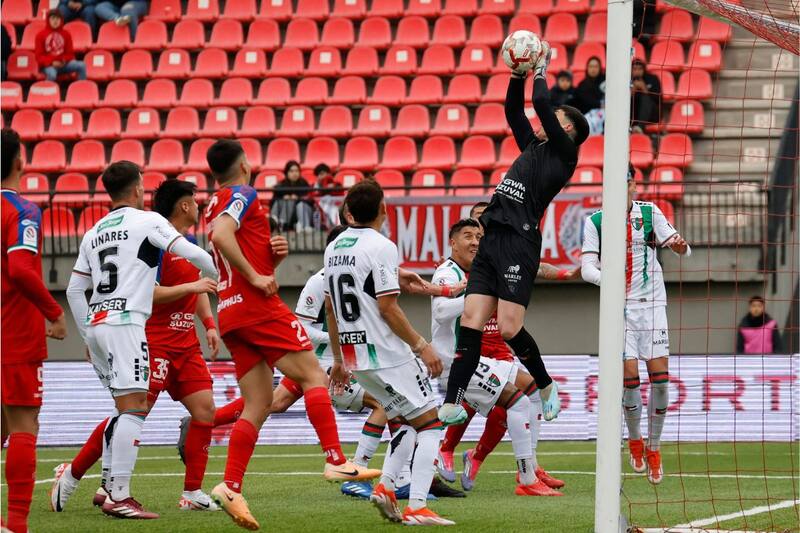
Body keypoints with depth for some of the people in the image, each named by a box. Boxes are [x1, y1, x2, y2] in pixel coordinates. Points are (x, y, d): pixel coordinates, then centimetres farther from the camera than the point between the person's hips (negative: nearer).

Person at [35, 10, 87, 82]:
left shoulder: (66, 34, 12)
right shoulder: (41, 35, 3)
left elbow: (70, 53, 13)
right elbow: (39, 55, 0)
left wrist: (65, 60, -11)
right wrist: (52, 62, -17)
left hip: (63, 64, 4)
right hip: (48, 65, -4)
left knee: (81, 65, -21)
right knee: (52, 74, -39)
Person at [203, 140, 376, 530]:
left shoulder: (215, 205, 22)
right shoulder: (243, 196, -4)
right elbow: (221, 235, -24)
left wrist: (273, 255, 7)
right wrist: (255, 277, -19)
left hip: (230, 314, 8)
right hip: (258, 307, -8)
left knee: (258, 405, 4)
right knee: (313, 377, -4)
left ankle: (231, 486, -7)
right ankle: (336, 461, -13)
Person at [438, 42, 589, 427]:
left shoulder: (564, 151, 2)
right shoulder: (534, 147, 23)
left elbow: (541, 105, -5)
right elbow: (514, 110, 29)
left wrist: (540, 66, 9)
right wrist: (519, 71, 20)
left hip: (519, 241, -8)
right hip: (492, 240, 8)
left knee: (509, 329, -12)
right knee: (470, 324, -3)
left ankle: (546, 387, 12)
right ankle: (451, 406, -9)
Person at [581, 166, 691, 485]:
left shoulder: (649, 213, 2)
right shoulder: (595, 221, -1)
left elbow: (680, 248, 0)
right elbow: (587, 267, -6)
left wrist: (681, 246, -25)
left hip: (652, 303, 1)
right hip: (618, 306, -1)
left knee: (660, 378, -7)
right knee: (629, 376, -10)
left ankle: (653, 448, 8)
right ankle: (634, 441, 15)